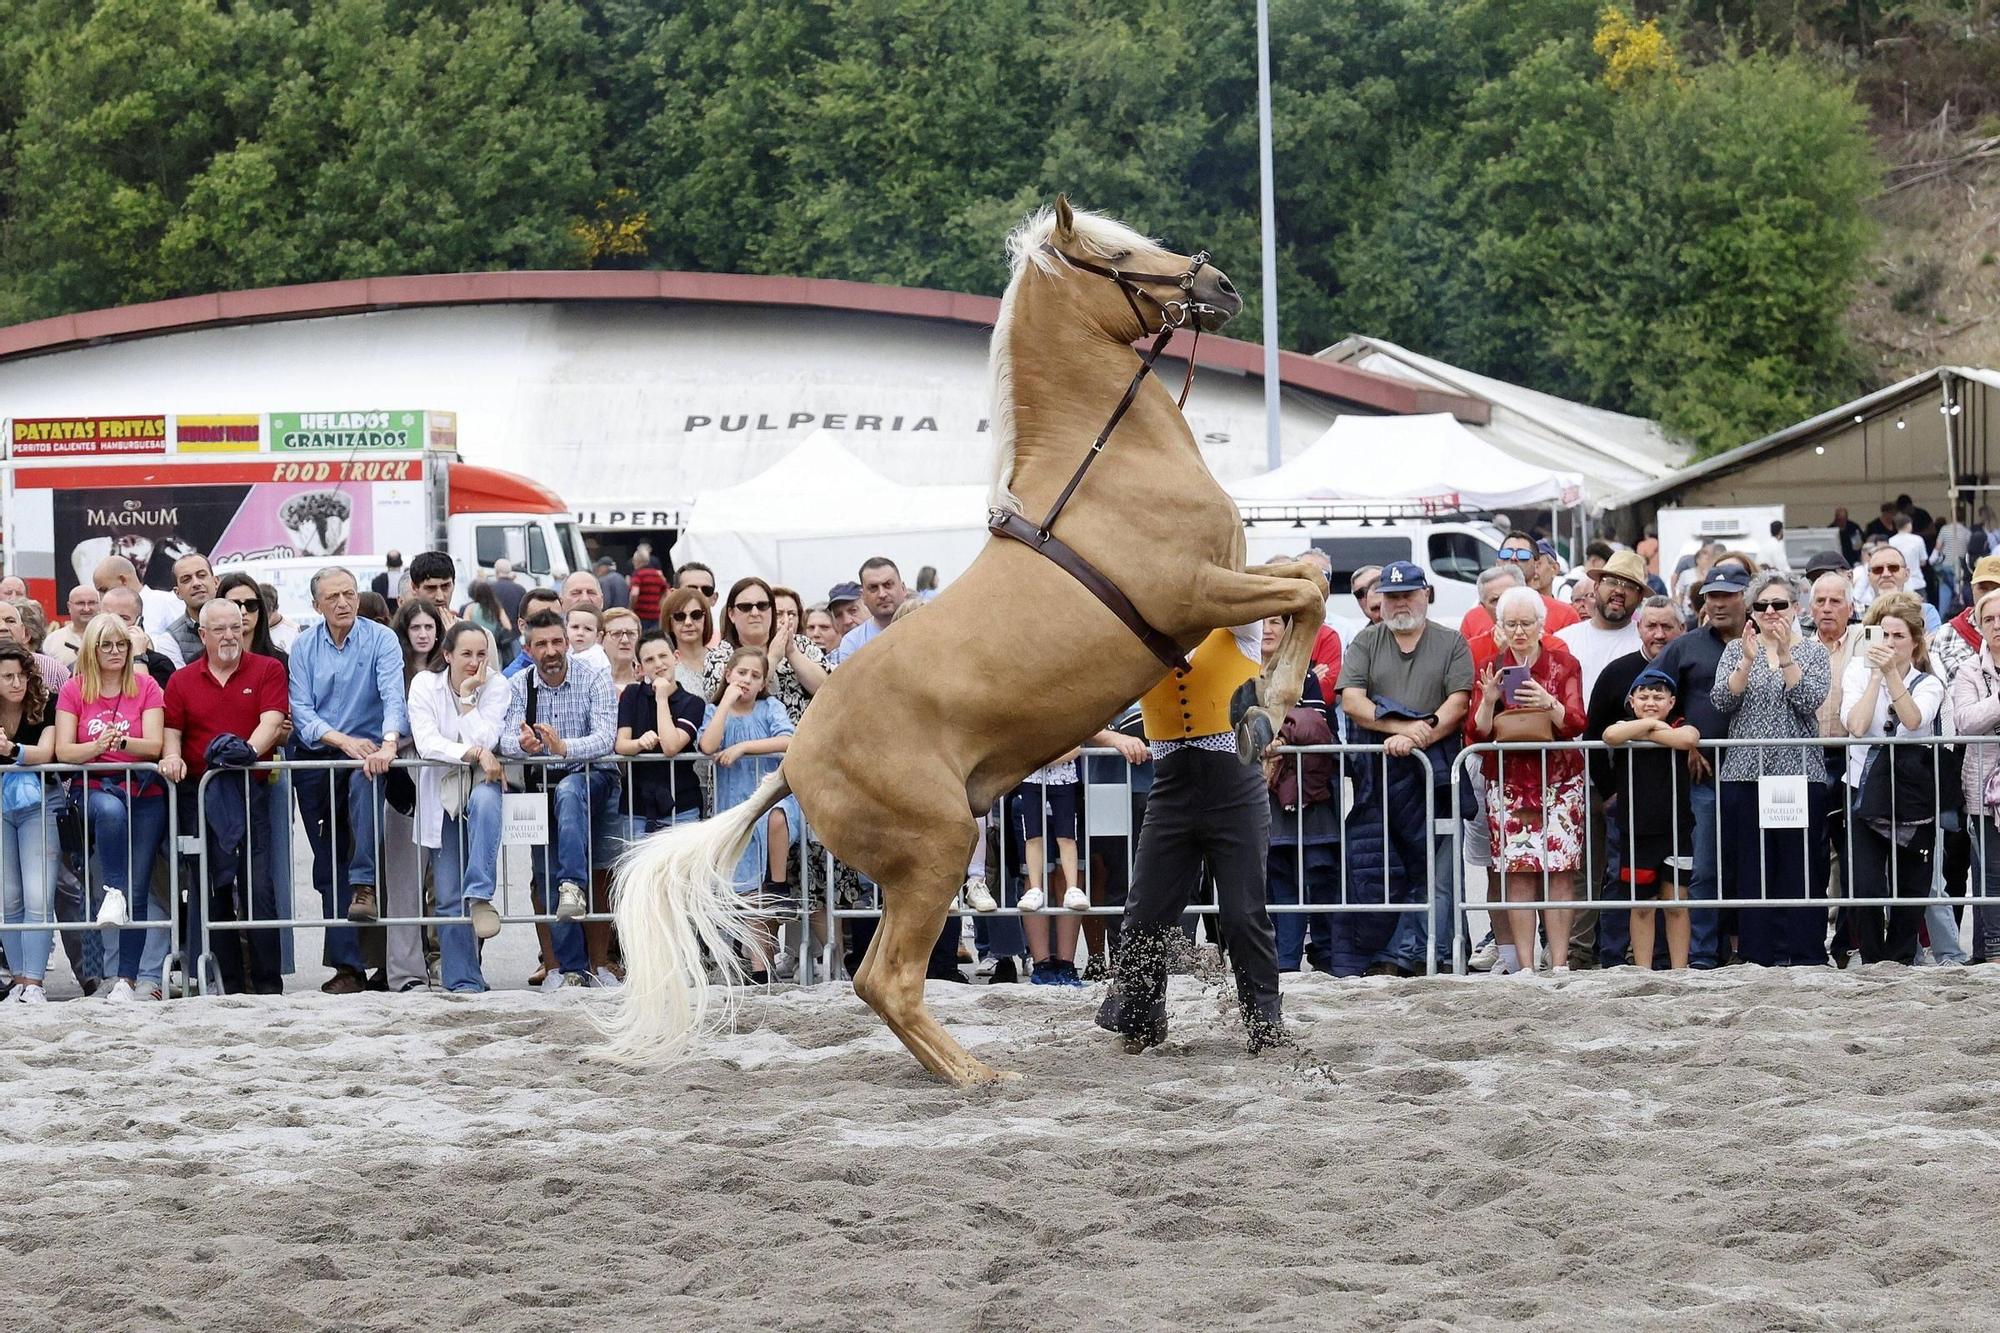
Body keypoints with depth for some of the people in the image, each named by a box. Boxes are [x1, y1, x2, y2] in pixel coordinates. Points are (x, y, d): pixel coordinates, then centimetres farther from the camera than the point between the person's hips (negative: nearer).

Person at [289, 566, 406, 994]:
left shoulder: (381, 640, -2)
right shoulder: (304, 648, 5)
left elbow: (393, 696, -15)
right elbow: (301, 711, -3)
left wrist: (388, 743, -33)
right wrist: (345, 741, -19)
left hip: (365, 751, -3)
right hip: (315, 760, 3)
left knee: (364, 783, -39)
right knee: (328, 866, 0)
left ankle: (364, 886, -41)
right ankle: (346, 964, 1)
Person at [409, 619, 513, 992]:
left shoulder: (498, 687, -3)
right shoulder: (425, 684, -2)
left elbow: (484, 740, -16)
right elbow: (427, 742, -13)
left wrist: (468, 695, -15)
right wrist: (474, 754, -21)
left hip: (482, 782, -1)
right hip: (442, 792, 1)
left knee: (485, 802, -40)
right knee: (448, 898, -3)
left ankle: (480, 894, -43)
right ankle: (462, 980, 1)